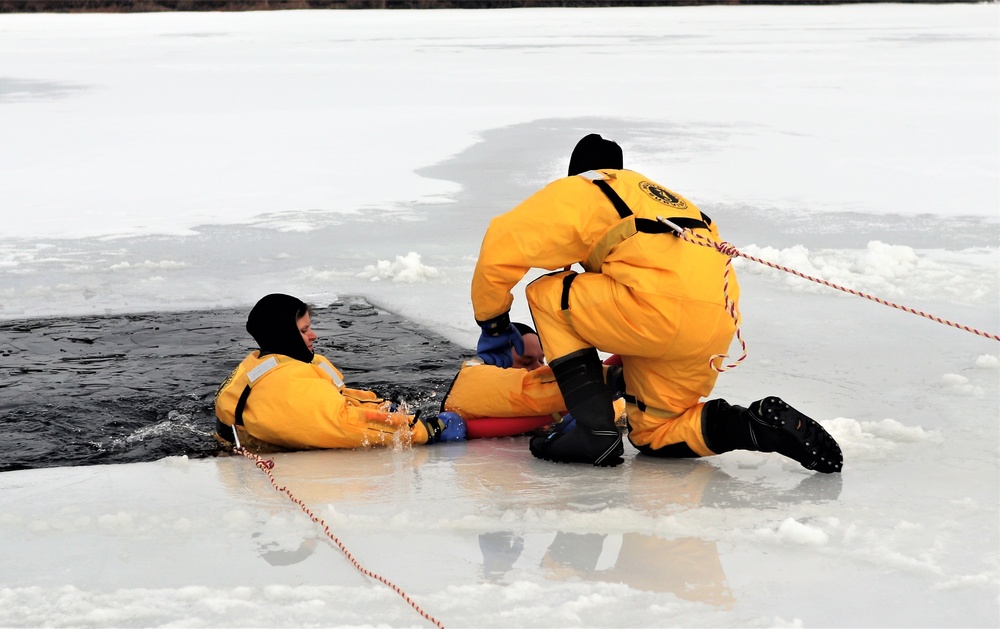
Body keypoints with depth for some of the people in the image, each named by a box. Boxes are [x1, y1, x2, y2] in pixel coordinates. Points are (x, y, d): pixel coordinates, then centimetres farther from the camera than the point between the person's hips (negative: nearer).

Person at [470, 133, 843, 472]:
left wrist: (492, 323, 22)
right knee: (654, 436, 21)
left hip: (665, 308, -8)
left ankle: (595, 431, -1)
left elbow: (502, 246, 8)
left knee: (548, 296, 12)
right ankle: (762, 426, -1)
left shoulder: (577, 190, 15)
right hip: (718, 325, 8)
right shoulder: (661, 196, 37)